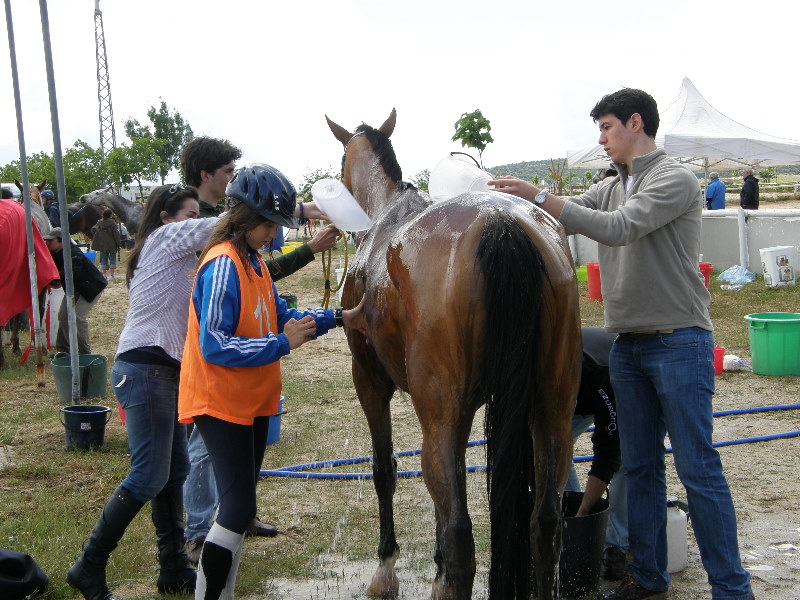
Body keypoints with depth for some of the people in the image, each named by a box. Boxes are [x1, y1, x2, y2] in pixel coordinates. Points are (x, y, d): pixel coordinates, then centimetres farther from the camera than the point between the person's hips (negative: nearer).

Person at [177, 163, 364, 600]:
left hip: (252, 402, 10)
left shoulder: (254, 262, 9)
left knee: (239, 506, 15)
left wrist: (338, 318, 5)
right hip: (220, 405, -9)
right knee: (239, 509, -9)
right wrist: (282, 344, -24)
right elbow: (214, 346, -25)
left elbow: (280, 317, 14)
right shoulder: (223, 266, -20)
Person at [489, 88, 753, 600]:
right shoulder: (609, 188, 13)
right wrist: (516, 202, -5)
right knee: (640, 466, 12)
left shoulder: (675, 180, -12)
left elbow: (619, 228, -24)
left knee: (698, 468, -4)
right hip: (629, 345, 8)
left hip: (679, 342, -7)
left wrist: (540, 198, -25)